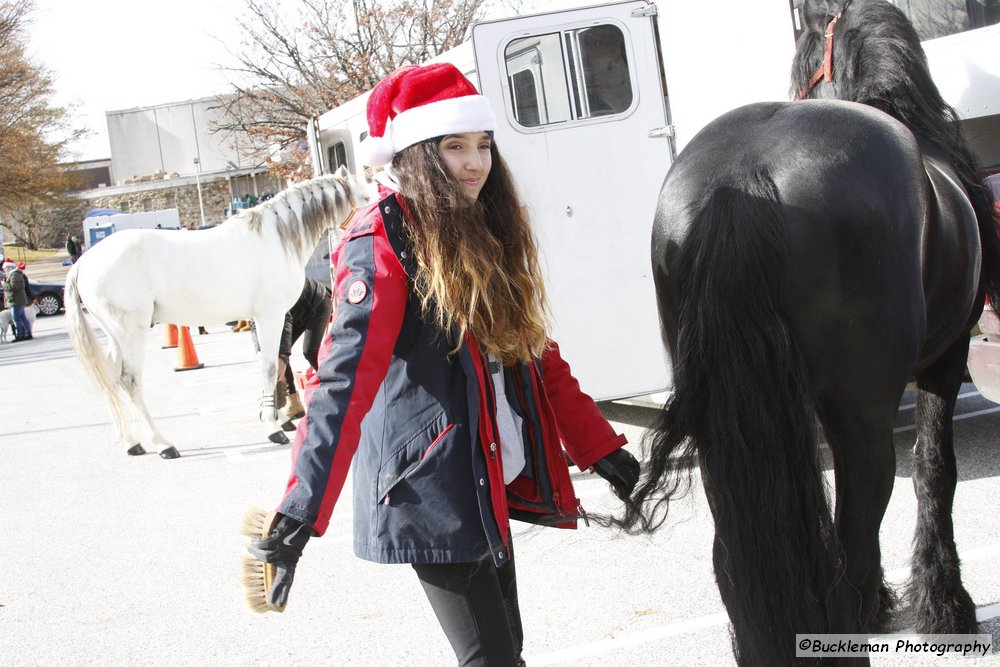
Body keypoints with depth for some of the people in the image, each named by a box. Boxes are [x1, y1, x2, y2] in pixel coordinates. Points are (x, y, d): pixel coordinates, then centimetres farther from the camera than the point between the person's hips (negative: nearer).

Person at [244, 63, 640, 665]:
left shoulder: (488, 233, 10)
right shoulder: (382, 242, -13)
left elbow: (535, 352, 16)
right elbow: (345, 378, -24)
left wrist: (601, 448, 15)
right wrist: (301, 514, -32)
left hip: (493, 481, 8)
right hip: (430, 490, -8)